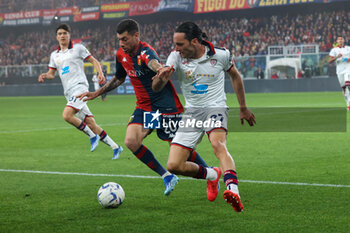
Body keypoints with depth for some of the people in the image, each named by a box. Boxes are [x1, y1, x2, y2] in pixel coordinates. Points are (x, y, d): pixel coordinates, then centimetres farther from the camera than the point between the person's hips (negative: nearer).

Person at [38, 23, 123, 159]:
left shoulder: (78, 48, 4)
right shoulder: (54, 55, 19)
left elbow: (93, 60, 6)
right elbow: (51, 73, 22)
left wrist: (100, 73, -10)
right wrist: (44, 76, 0)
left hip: (79, 87, -6)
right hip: (69, 93, 6)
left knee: (66, 115, -26)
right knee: (90, 122, 0)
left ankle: (92, 136, -10)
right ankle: (115, 147, 8)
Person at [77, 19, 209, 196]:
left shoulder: (145, 52, -22)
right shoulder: (121, 55, 2)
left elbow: (154, 63, -49)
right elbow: (119, 78, 22)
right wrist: (96, 93, 20)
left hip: (165, 106, -7)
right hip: (144, 107, 7)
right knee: (131, 142, -16)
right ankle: (167, 177, 0)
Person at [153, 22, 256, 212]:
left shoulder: (220, 55, -7)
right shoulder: (176, 57, -6)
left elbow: (235, 76, 14)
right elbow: (156, 88, -15)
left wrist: (243, 108, 18)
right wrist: (161, 78, -40)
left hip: (215, 108, -3)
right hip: (191, 112, 4)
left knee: (218, 144, -36)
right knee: (174, 166, -6)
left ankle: (233, 190, -54)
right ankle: (212, 175, 22)